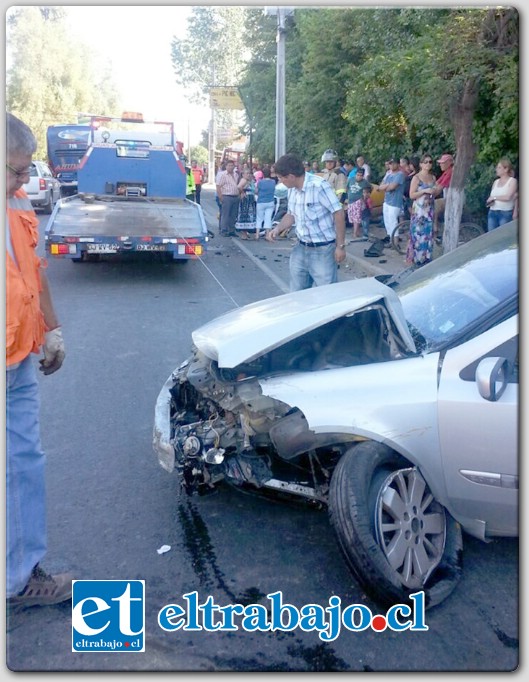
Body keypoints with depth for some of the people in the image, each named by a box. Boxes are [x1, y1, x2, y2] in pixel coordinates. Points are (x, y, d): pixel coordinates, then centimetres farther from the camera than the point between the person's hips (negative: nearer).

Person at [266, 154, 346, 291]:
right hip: (301, 249, 8)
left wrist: (340, 246, -16)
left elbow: (338, 213, -18)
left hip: (323, 250, -7)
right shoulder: (292, 190, 5)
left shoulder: (319, 185, -20)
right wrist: (278, 228, 0)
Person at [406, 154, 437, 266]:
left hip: (430, 210, 6)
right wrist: (425, 191, -19)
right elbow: (411, 195, -10)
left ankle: (426, 259, 12)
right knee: (418, 234, -6)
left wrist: (434, 192, 3)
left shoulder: (433, 177, 12)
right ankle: (415, 259, 1)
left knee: (428, 235, 5)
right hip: (419, 210, -6)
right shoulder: (416, 178, -5)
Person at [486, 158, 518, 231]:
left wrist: (494, 197, -4)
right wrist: (489, 202, -6)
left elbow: (508, 197, -13)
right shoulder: (496, 182, 16)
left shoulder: (512, 181, -1)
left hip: (506, 214, -5)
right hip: (492, 213, 5)